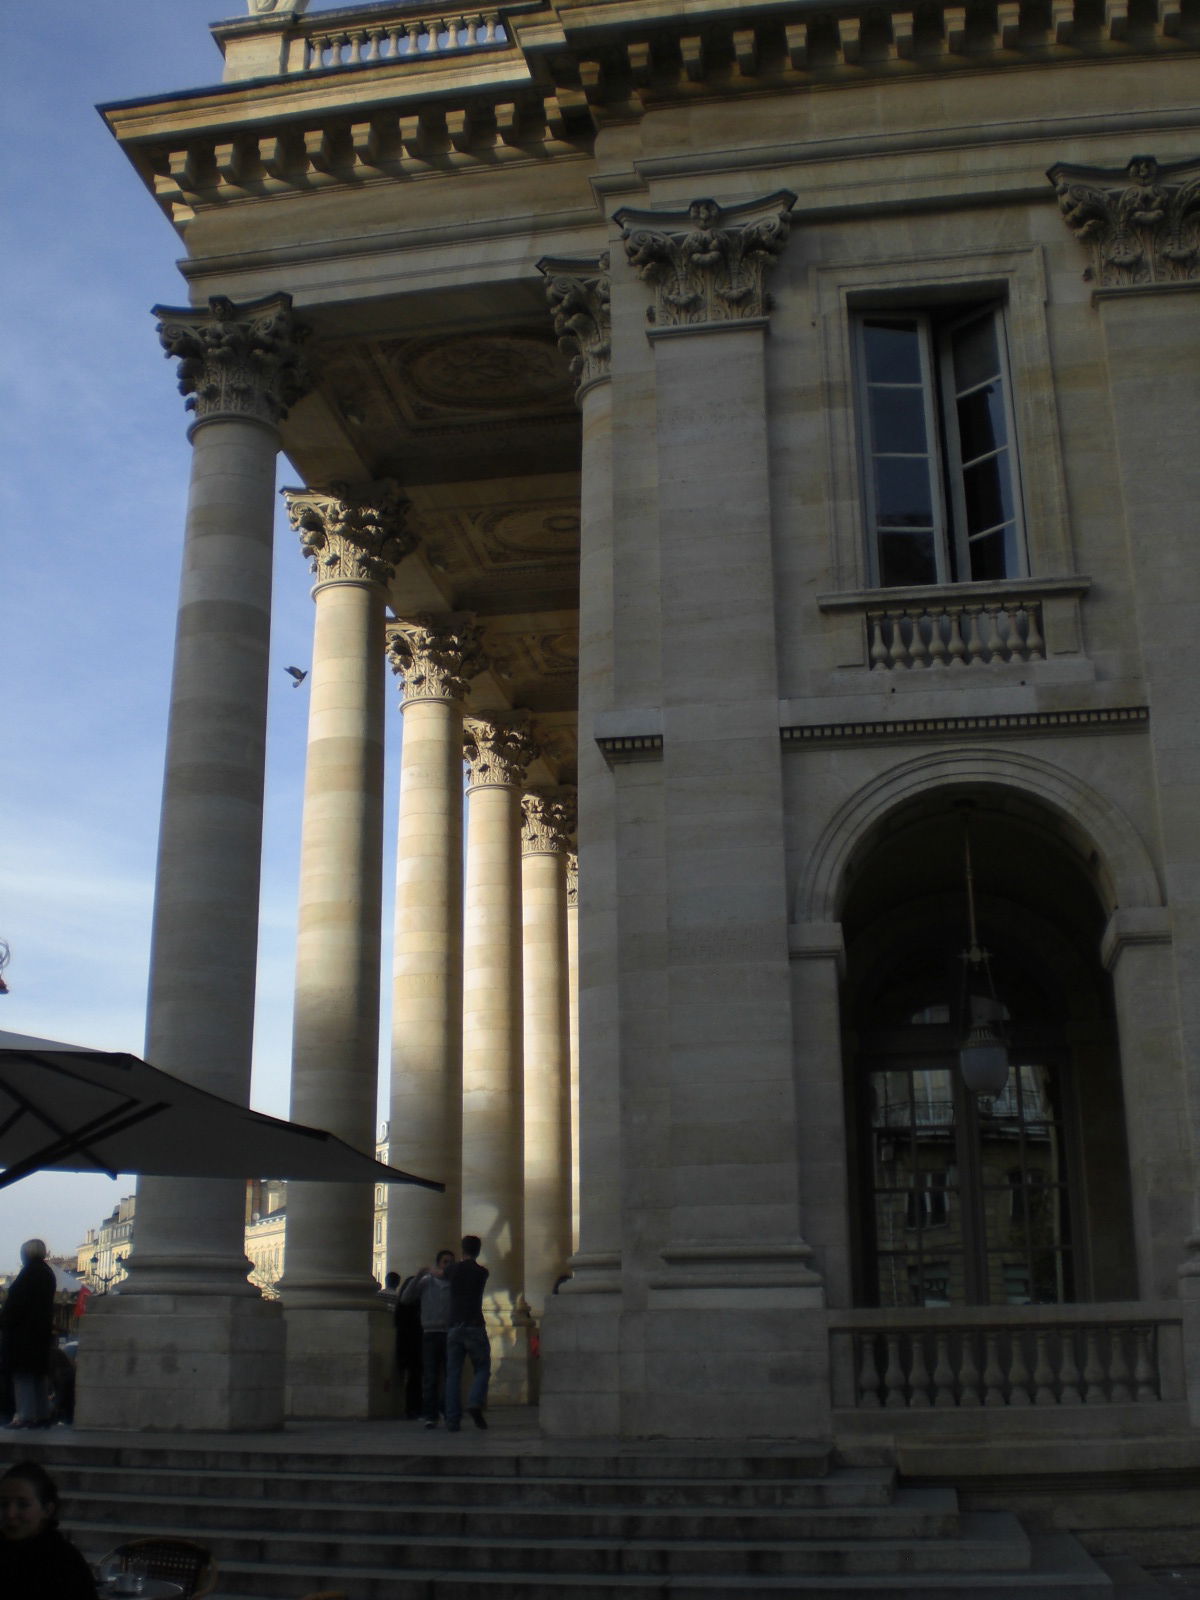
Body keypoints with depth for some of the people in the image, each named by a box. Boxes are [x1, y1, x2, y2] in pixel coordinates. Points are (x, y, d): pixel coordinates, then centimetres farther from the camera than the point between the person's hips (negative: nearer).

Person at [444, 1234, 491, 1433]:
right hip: (475, 1326, -2)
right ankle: (475, 1403, -17)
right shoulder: (482, 1272, 4)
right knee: (482, 1369, 8)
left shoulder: (454, 1270, 7)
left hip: (454, 1327, 2)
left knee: (453, 1373, 5)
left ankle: (452, 1420, -1)